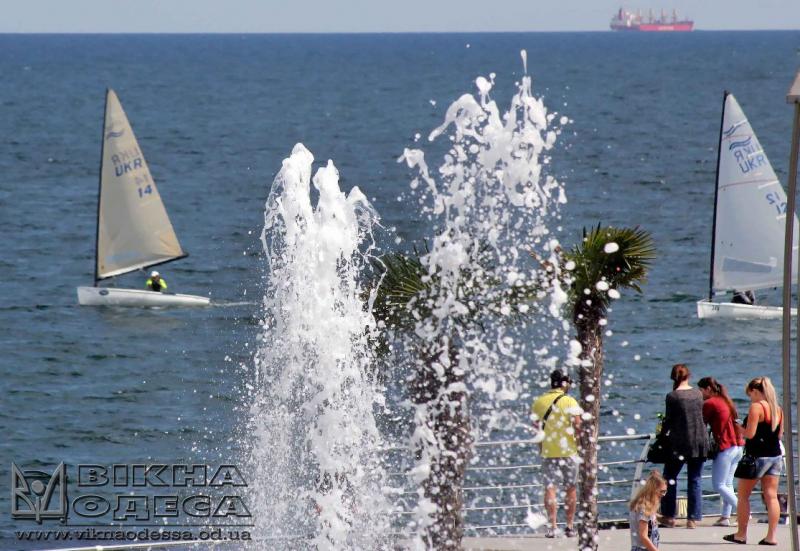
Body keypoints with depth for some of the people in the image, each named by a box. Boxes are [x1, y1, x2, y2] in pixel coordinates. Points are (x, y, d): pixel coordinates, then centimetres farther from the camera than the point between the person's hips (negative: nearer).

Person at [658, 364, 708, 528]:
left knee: (670, 478, 10)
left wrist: (663, 433, 12)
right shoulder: (698, 393, 4)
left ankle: (669, 516, 8)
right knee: (694, 481, 8)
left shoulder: (672, 396, -9)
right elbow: (701, 415, 11)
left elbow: (669, 420, -5)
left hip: (679, 443, -4)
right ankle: (693, 518, 5)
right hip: (699, 442, 4)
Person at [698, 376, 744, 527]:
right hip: (738, 445, 9)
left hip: (725, 447, -9)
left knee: (719, 485, -4)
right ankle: (725, 517, 8)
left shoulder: (709, 403, -8)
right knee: (727, 483, 11)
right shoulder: (725, 401, 17)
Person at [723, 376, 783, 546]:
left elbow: (750, 434, -18)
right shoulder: (778, 409, 9)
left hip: (757, 456, -7)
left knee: (743, 495, 7)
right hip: (775, 456, 7)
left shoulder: (756, 407, -13)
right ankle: (771, 536, 0)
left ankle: (741, 534, 10)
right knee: (771, 496, 4)